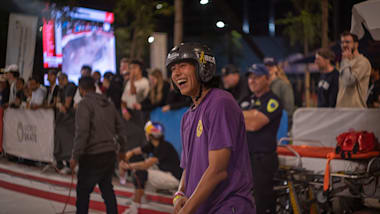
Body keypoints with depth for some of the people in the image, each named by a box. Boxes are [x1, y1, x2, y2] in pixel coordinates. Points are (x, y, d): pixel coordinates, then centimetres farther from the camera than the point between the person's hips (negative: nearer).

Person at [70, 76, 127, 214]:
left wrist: (75, 155, -15)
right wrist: (122, 149, 24)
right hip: (110, 154, 7)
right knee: (107, 188, 17)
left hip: (93, 157, -7)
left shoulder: (85, 104, -9)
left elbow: (82, 132, -18)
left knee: (83, 191, 1)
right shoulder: (108, 104, 13)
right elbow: (119, 127, 16)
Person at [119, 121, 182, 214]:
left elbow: (146, 164, -26)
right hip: (165, 174, 9)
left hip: (174, 178, -9)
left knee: (140, 173, -21)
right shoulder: (152, 145, 6)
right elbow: (132, 152, 9)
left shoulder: (164, 147, -20)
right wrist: (123, 162, -8)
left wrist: (128, 166, -18)